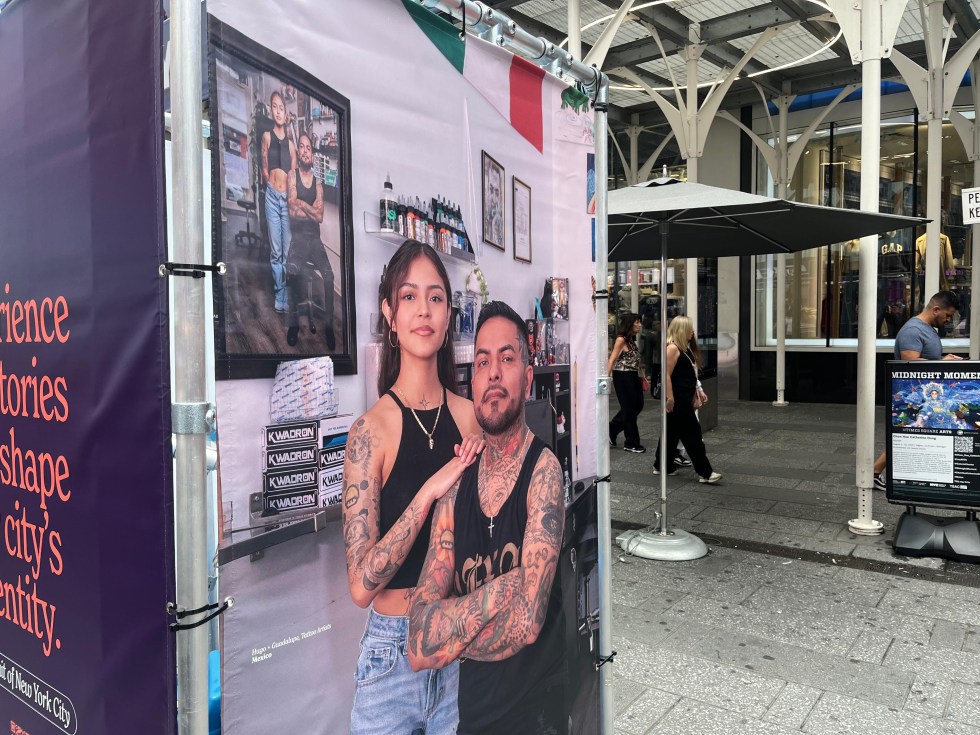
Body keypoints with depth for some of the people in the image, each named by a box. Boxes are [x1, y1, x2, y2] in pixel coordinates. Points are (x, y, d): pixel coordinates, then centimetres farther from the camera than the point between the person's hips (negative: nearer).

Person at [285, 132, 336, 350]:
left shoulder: (318, 183, 18)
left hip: (315, 237, 3)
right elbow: (292, 210, -5)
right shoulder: (292, 176, 8)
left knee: (328, 275, -24)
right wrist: (311, 209, 1)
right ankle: (294, 323, -25)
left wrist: (302, 205, -2)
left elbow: (320, 216, 5)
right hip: (297, 236, -3)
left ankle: (329, 325, -16)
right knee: (294, 271, -34)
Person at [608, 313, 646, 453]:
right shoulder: (621, 339, -11)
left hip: (632, 376, 9)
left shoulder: (631, 339, 14)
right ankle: (631, 443, 11)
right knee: (629, 408, -1)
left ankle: (611, 431, 23)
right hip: (622, 377, -9)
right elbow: (612, 360, -15)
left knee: (637, 405, 12)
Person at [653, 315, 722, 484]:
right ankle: (704, 472, -1)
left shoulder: (686, 348, 14)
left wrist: (699, 391, 20)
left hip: (685, 398, 10)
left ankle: (662, 465, 24)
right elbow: (667, 375, -20)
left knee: (672, 432, 15)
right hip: (677, 399, -10)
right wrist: (670, 398, -24)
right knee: (692, 433, -6)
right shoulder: (673, 348, -15)